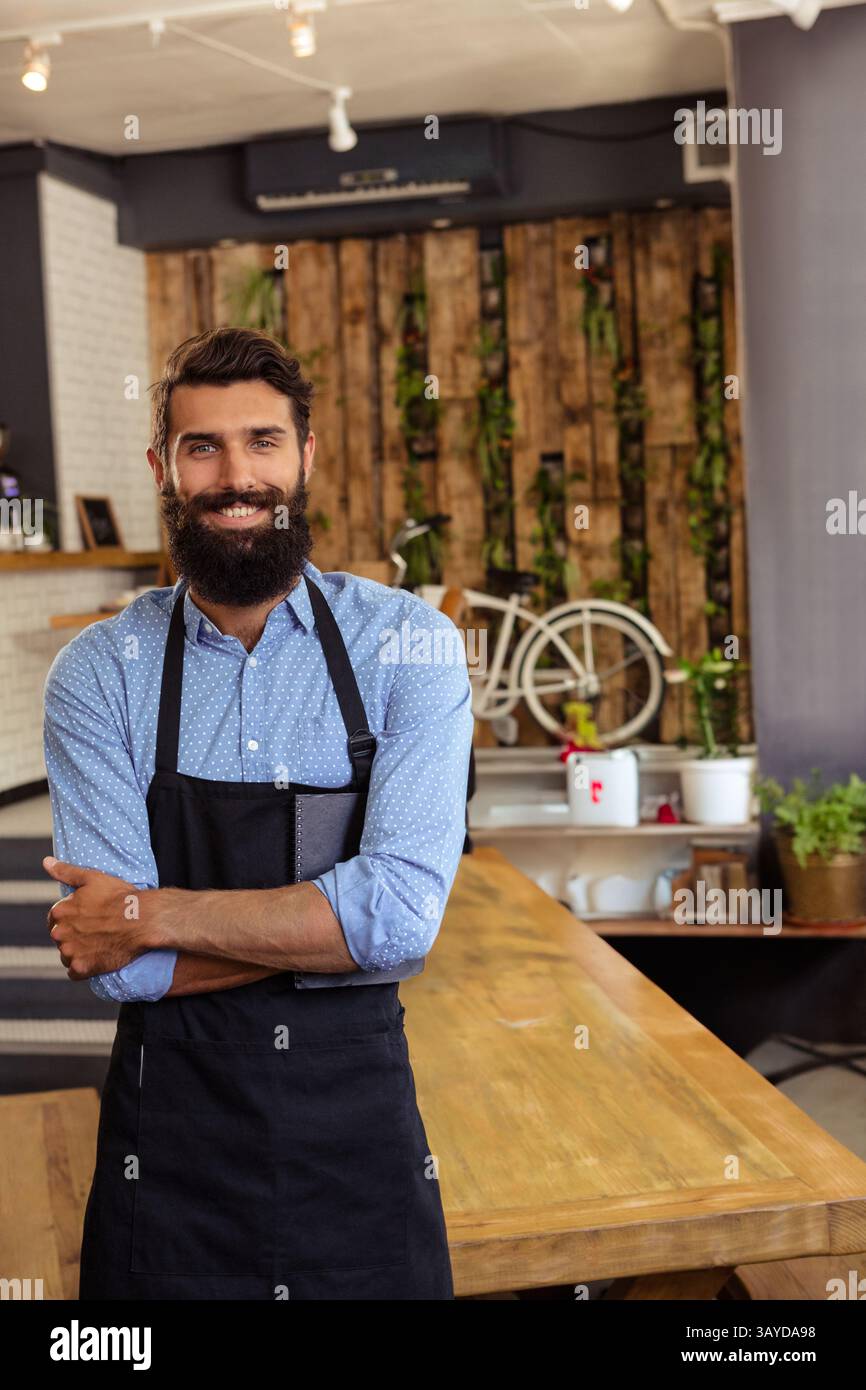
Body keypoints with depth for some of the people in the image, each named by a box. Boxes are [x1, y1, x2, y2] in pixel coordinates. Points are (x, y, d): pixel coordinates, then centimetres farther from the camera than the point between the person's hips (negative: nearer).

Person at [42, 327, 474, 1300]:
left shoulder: (409, 646, -6)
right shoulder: (97, 674, -5)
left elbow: (404, 912, -18)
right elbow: (110, 963, -12)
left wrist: (152, 912, -15)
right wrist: (338, 929, -16)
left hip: (362, 1121, 0)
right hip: (172, 1138, 0)